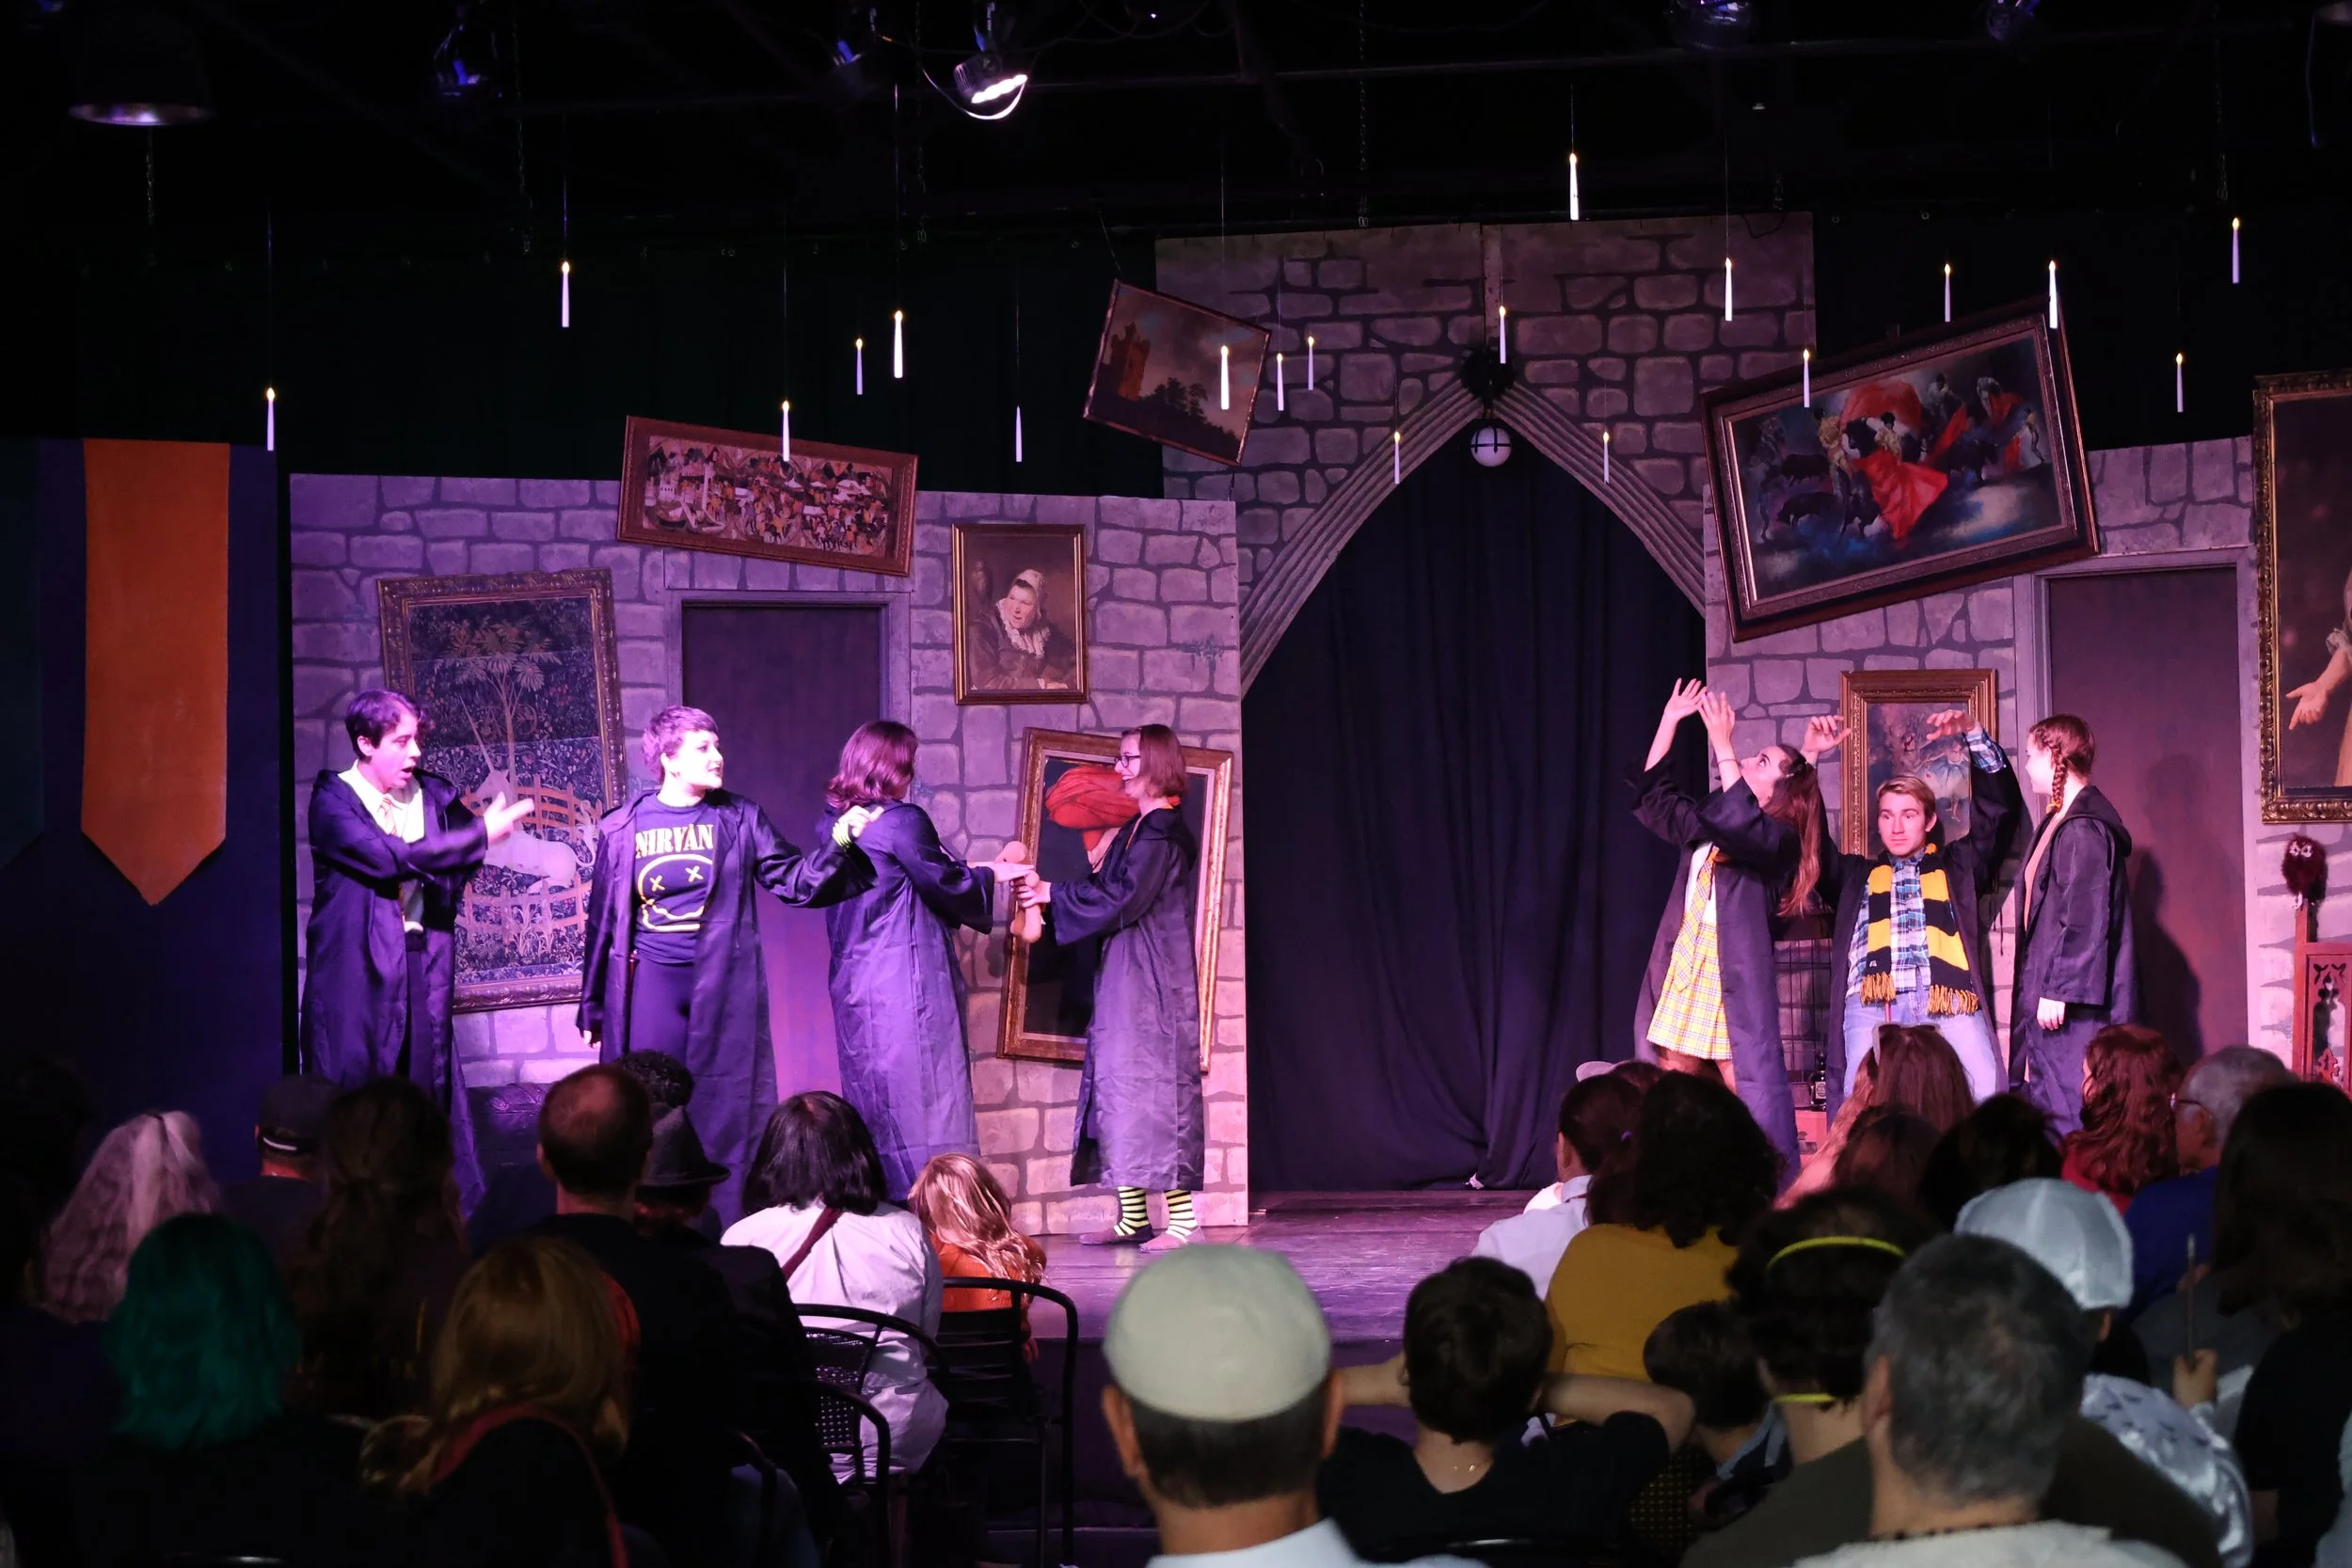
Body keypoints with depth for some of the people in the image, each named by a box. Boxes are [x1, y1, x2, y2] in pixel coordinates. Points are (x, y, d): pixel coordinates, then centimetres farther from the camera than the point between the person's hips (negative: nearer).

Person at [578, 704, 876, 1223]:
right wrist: (592, 1008, 12)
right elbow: (603, 922, 9)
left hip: (723, 986, 0)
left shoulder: (739, 820, 4)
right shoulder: (622, 829, 3)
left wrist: (838, 841, -15)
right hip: (649, 984, 0)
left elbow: (796, 883, 2)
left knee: (726, 1111, 2)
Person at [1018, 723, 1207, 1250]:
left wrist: (1053, 893, -12)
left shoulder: (1164, 832, -13)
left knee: (1150, 1085, -10)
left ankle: (1183, 1218, -8)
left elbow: (1123, 897, -19)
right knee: (1120, 1086, 8)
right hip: (1123, 977, 10)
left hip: (1153, 980, -10)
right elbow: (1108, 890, 17)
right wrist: (1046, 895, 7)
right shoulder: (1137, 830, 16)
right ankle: (1132, 1218, 12)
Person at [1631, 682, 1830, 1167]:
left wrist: (1722, 744, -22)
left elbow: (1742, 829, -23)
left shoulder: (1778, 838, -3)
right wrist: (1670, 722, 13)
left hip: (1735, 981, -7)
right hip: (1682, 972, 7)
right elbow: (1652, 795, 19)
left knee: (1753, 1097, -11)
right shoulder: (1708, 820, 17)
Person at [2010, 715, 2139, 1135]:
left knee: (2066, 1108, -8)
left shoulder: (2084, 829, -16)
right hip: (2050, 989, 10)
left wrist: (2058, 990, -22)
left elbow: (2083, 919, -21)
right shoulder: (2060, 821, 15)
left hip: (2075, 1001, -10)